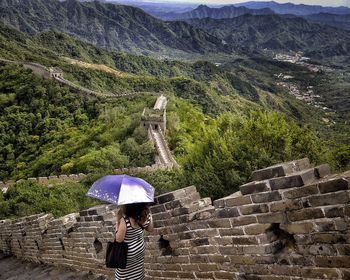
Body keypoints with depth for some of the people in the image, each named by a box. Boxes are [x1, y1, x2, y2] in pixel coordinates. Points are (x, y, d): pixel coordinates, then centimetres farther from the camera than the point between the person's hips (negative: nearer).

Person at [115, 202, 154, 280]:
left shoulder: (125, 220, -33)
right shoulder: (146, 216, -17)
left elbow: (119, 239, -24)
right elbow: (150, 229, 2)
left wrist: (117, 224, -13)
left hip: (127, 253, -5)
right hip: (140, 249, 5)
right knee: (138, 272, 24)